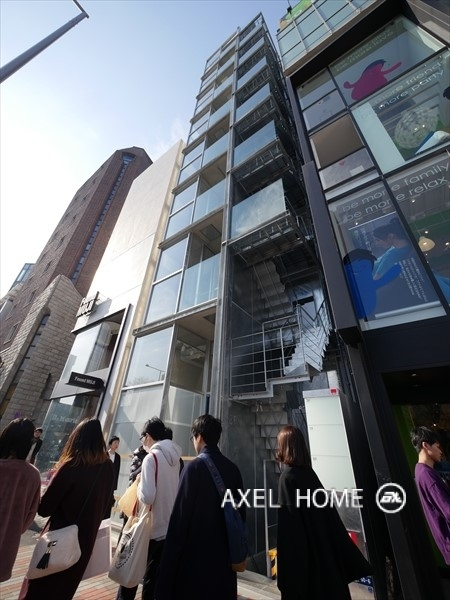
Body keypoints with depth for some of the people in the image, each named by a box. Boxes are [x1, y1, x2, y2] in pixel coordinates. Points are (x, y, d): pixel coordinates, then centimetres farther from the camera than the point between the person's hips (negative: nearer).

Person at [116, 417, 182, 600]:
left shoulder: (152, 457, -19)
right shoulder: (175, 458, 2)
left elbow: (147, 497, -23)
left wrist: (138, 485, -5)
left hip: (150, 528, -6)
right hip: (168, 528, 6)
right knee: (153, 577, 18)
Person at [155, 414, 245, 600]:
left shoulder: (194, 467, -19)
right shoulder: (233, 469, -3)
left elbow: (181, 512, -18)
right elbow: (241, 510, 5)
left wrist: (173, 551, -7)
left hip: (195, 549, -5)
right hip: (224, 549, 5)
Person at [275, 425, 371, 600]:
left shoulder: (287, 476, -22)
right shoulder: (308, 471, -3)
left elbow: (288, 526, -21)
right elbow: (327, 511, 4)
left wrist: (285, 562, -13)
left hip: (299, 553, -6)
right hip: (322, 548, 6)